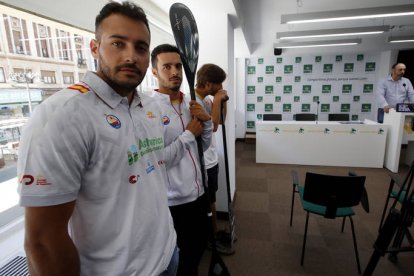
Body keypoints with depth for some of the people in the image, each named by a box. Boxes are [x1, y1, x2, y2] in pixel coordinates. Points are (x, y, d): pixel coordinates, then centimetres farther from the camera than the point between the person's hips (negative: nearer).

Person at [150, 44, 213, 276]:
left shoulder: (191, 104, 4)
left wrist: (207, 121, -8)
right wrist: (189, 134, -18)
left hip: (198, 193, 7)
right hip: (173, 201, -7)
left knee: (200, 244, 28)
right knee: (178, 257, 18)